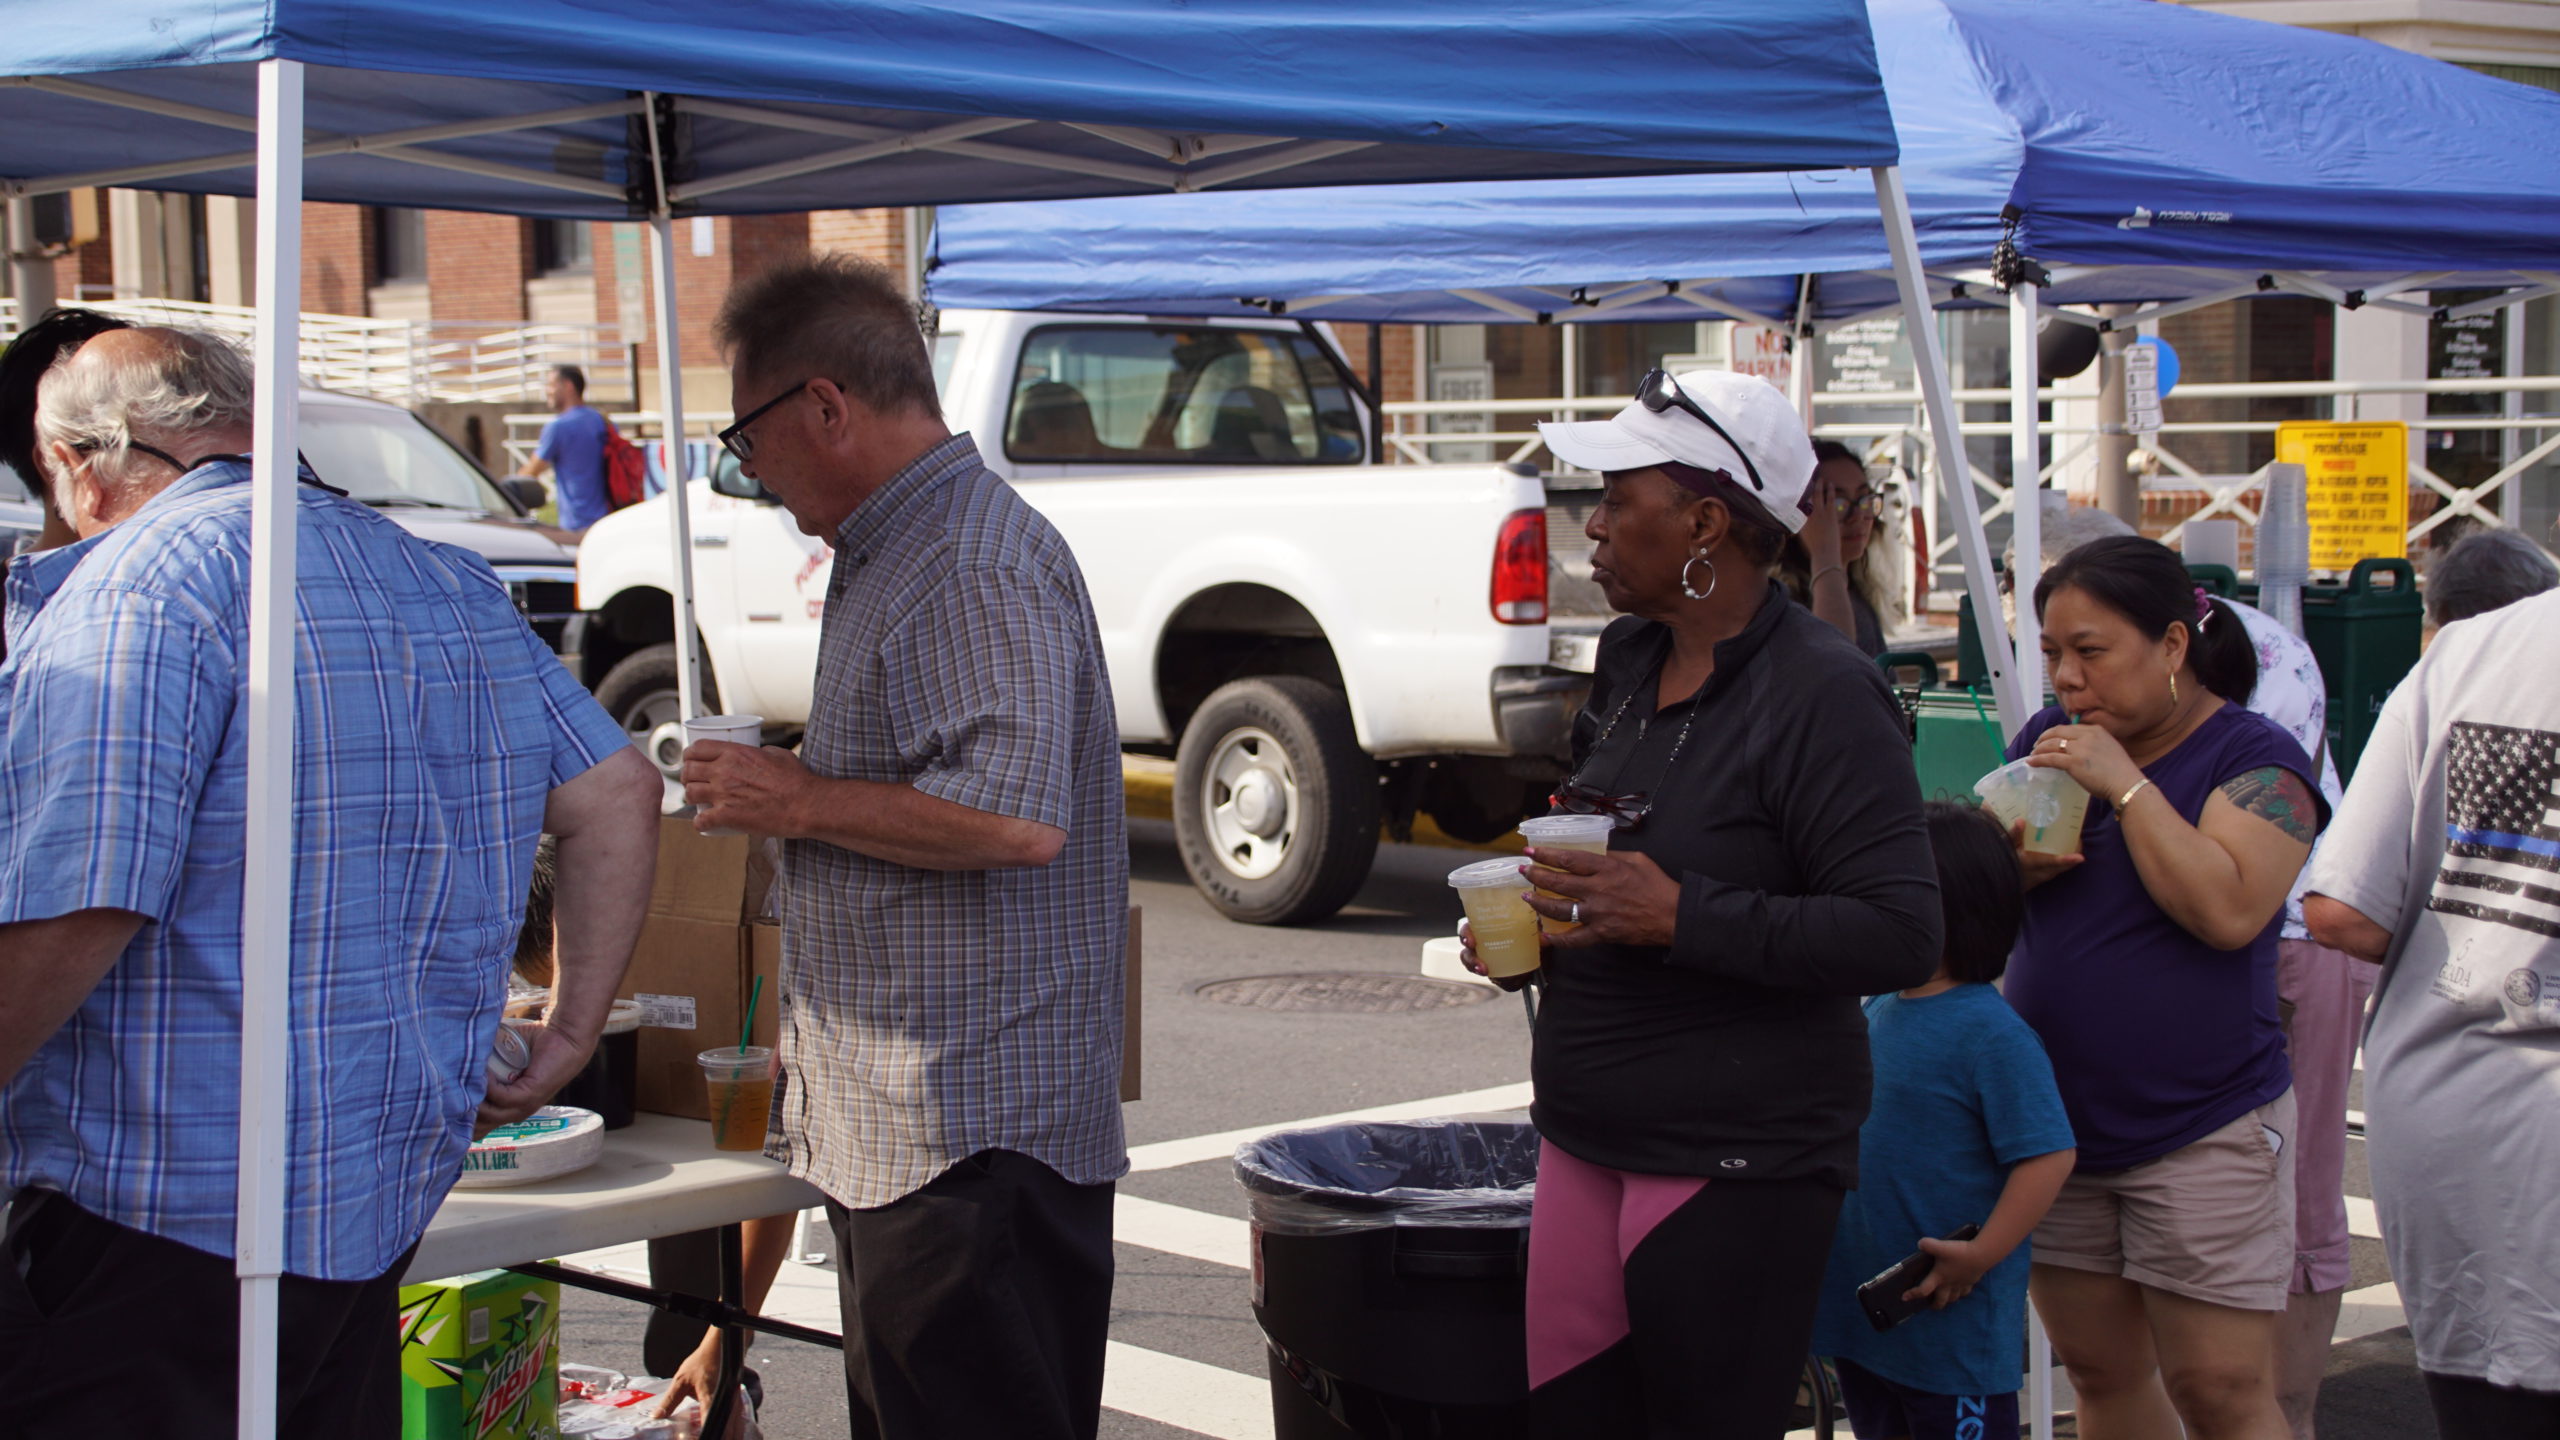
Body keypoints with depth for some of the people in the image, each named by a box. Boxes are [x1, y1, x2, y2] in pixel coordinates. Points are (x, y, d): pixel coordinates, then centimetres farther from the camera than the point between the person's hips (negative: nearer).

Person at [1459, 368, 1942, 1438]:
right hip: (1587, 1138, 8)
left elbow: (1900, 937, -20)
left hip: (1733, 1167, -8)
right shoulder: (1629, 657, 11)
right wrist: (1531, 926, 9)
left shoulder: (1822, 692, -15)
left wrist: (1682, 917, -24)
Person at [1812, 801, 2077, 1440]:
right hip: (1859, 1304, 8)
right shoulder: (1875, 1014, 7)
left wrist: (1981, 1256, -22)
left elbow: (2048, 1154, -21)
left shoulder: (1993, 1033, -17)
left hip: (1953, 1323, -8)